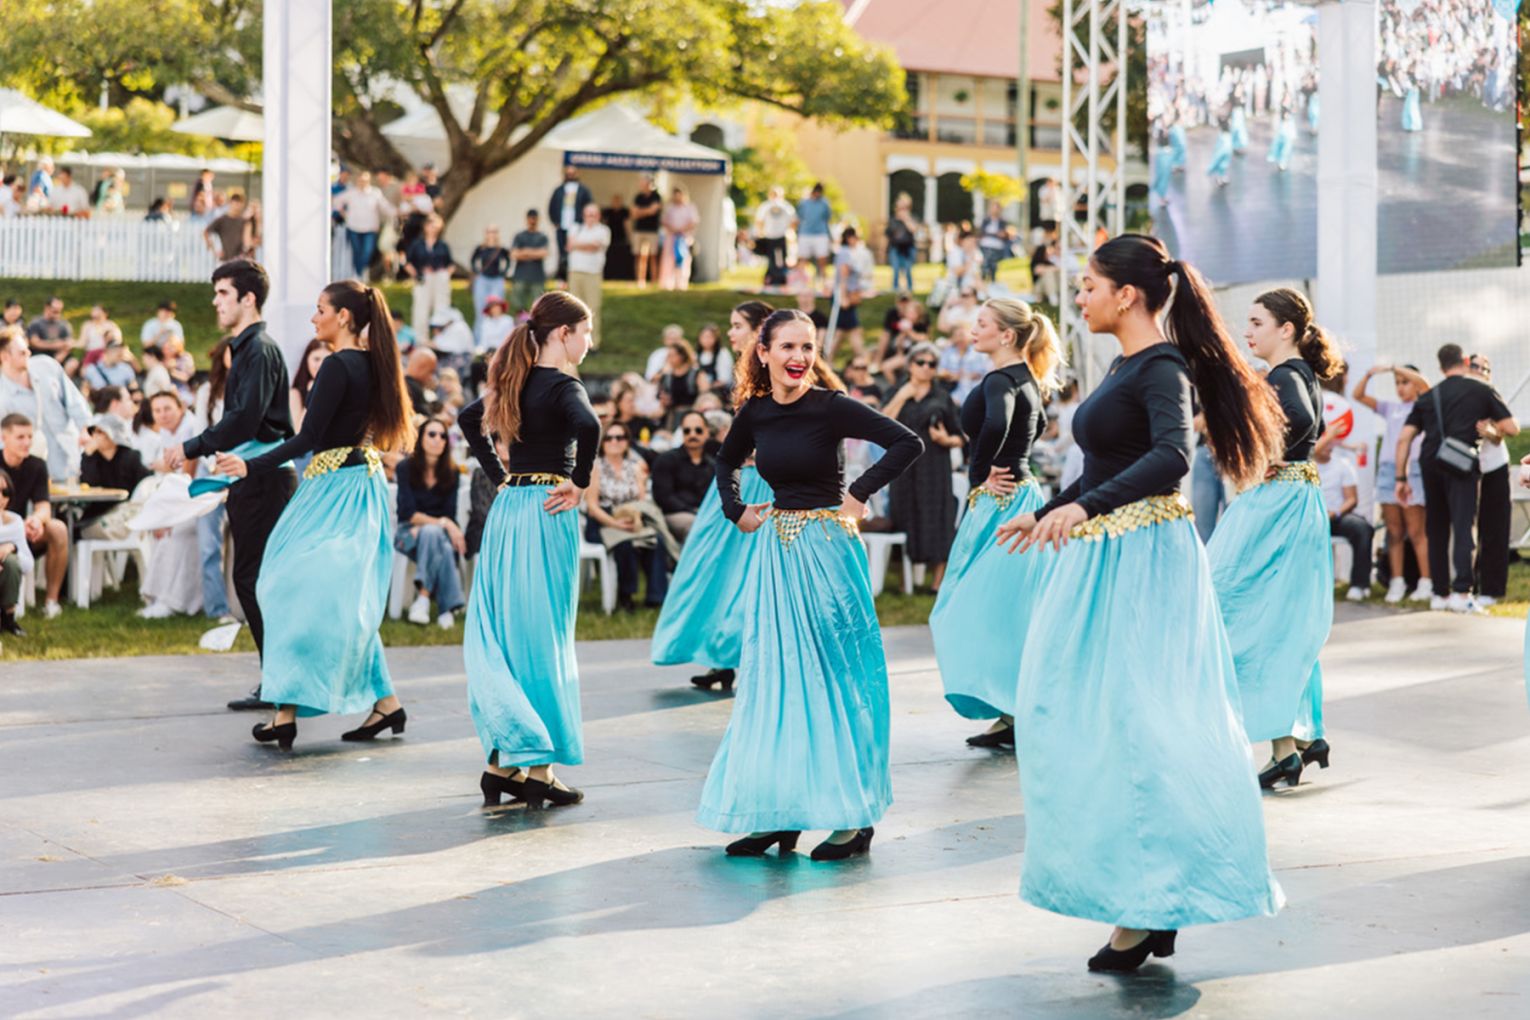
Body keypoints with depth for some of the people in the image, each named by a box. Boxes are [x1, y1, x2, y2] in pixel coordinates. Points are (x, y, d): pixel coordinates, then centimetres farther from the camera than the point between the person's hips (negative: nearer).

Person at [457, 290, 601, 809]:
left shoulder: (514, 382, 12)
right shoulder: (561, 386, -11)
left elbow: (469, 418, 28)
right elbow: (587, 426, -31)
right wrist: (579, 483, -17)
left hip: (506, 509, 7)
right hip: (547, 512, -7)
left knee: (501, 634, 9)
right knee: (541, 636, -2)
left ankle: (503, 761, 11)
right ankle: (537, 767, 1)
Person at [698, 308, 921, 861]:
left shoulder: (831, 407, -10)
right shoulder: (754, 412, 5)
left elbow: (907, 443, -14)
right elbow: (725, 462, 26)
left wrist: (858, 494, -12)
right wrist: (737, 512, 12)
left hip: (826, 547, -5)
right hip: (777, 549, 6)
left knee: (833, 674, -2)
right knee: (774, 676, 7)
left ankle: (854, 815, 5)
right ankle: (776, 812, 15)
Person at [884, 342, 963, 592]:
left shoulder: (942, 398, 10)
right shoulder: (897, 394, 12)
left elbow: (961, 438, 9)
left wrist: (947, 440, -12)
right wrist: (901, 398, -9)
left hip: (935, 468, -1)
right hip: (904, 466, 1)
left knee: (936, 522, -7)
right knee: (906, 521, -1)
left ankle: (938, 580, -3)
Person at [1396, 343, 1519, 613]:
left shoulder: (1428, 396, 18)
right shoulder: (1481, 390, 9)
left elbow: (1404, 438, 11)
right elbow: (1512, 428, 6)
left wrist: (1401, 478, 13)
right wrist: (1491, 427, 28)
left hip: (1430, 464, 4)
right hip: (1461, 464, -4)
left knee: (1436, 530, 12)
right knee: (1463, 525, -7)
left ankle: (1438, 594, 17)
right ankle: (1461, 592, -18)